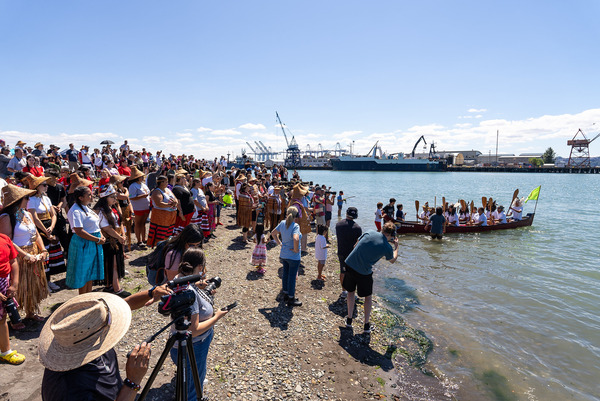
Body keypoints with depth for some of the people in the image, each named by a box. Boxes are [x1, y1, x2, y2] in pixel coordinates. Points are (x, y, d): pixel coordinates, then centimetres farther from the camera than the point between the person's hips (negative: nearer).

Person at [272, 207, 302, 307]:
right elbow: (296, 239, -39)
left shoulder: (283, 223, -2)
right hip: (293, 256, -7)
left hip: (283, 254, 7)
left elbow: (274, 233, 11)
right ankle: (291, 299, 20)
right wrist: (296, 249, -23)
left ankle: (286, 295, 36)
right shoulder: (295, 226, -23)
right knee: (292, 277, 7)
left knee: (286, 274, 21)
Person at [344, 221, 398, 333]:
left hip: (350, 265, 3)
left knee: (351, 292, 23)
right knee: (368, 296, 20)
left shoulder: (369, 233, -2)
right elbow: (392, 260, 15)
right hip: (364, 273, -3)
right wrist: (396, 247, 28)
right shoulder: (387, 247, -8)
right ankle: (367, 325, 26)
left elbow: (355, 246, 11)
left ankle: (349, 320, 32)